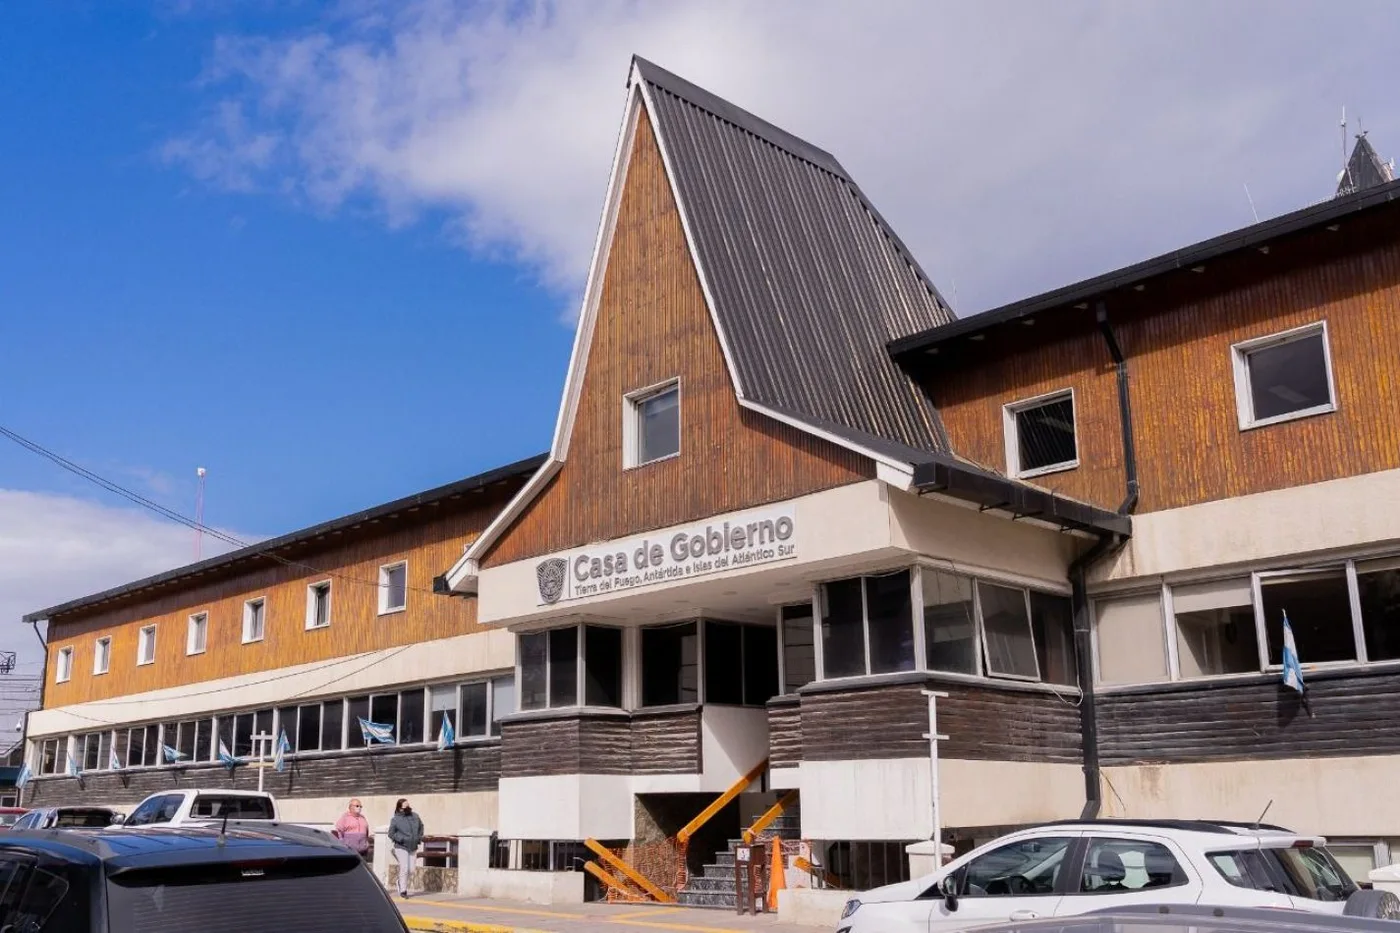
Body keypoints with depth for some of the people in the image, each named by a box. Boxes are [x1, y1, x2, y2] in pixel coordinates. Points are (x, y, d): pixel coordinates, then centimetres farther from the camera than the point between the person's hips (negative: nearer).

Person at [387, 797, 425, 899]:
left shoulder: (415, 816, 5)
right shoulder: (395, 819, -8)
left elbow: (421, 826, 21)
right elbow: (391, 833, -7)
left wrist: (419, 837, 9)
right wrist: (401, 839, -17)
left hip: (412, 848, 5)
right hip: (401, 847, -5)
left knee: (411, 870, 4)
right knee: (404, 868, -11)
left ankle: (401, 881, 32)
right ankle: (403, 891, 0)